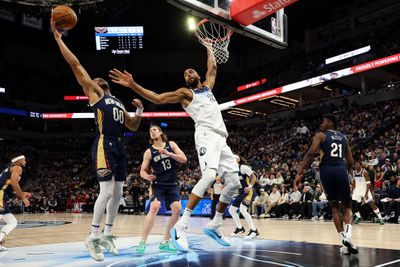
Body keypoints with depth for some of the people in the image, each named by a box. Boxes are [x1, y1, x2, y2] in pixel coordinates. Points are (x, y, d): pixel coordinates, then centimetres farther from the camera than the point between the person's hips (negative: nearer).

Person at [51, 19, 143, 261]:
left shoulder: (119, 102, 26)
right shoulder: (93, 93, 9)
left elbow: (133, 127, 27)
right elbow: (76, 65, 1)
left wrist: (140, 110, 10)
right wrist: (58, 38, 0)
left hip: (120, 147, 7)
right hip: (105, 145, -7)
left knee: (118, 193, 8)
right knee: (106, 192, -12)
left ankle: (107, 234, 21)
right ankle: (93, 237, 1)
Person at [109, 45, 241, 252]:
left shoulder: (208, 86, 28)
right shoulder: (185, 93, 12)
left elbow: (212, 67, 42)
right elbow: (157, 98, 3)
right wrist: (133, 85, -6)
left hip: (221, 138, 7)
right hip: (206, 135, -7)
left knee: (234, 182, 2)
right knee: (209, 176, -30)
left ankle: (214, 226, 15)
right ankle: (181, 227, -28)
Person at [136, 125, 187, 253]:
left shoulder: (171, 144, 4)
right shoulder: (149, 152, -1)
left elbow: (184, 159, -5)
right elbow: (142, 171, 1)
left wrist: (168, 153, -19)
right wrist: (147, 176, -23)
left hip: (172, 184, 3)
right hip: (157, 185, -3)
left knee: (177, 210, -10)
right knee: (154, 208, -25)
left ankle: (165, 243, 5)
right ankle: (142, 243, -19)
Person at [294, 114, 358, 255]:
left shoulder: (320, 135, 9)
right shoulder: (343, 137, 21)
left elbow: (310, 154, -8)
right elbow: (351, 161, 19)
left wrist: (299, 174, -12)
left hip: (327, 171, -2)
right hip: (341, 171, 2)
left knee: (334, 206, 14)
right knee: (347, 206, 14)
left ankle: (344, 240, 8)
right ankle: (347, 235, -12)